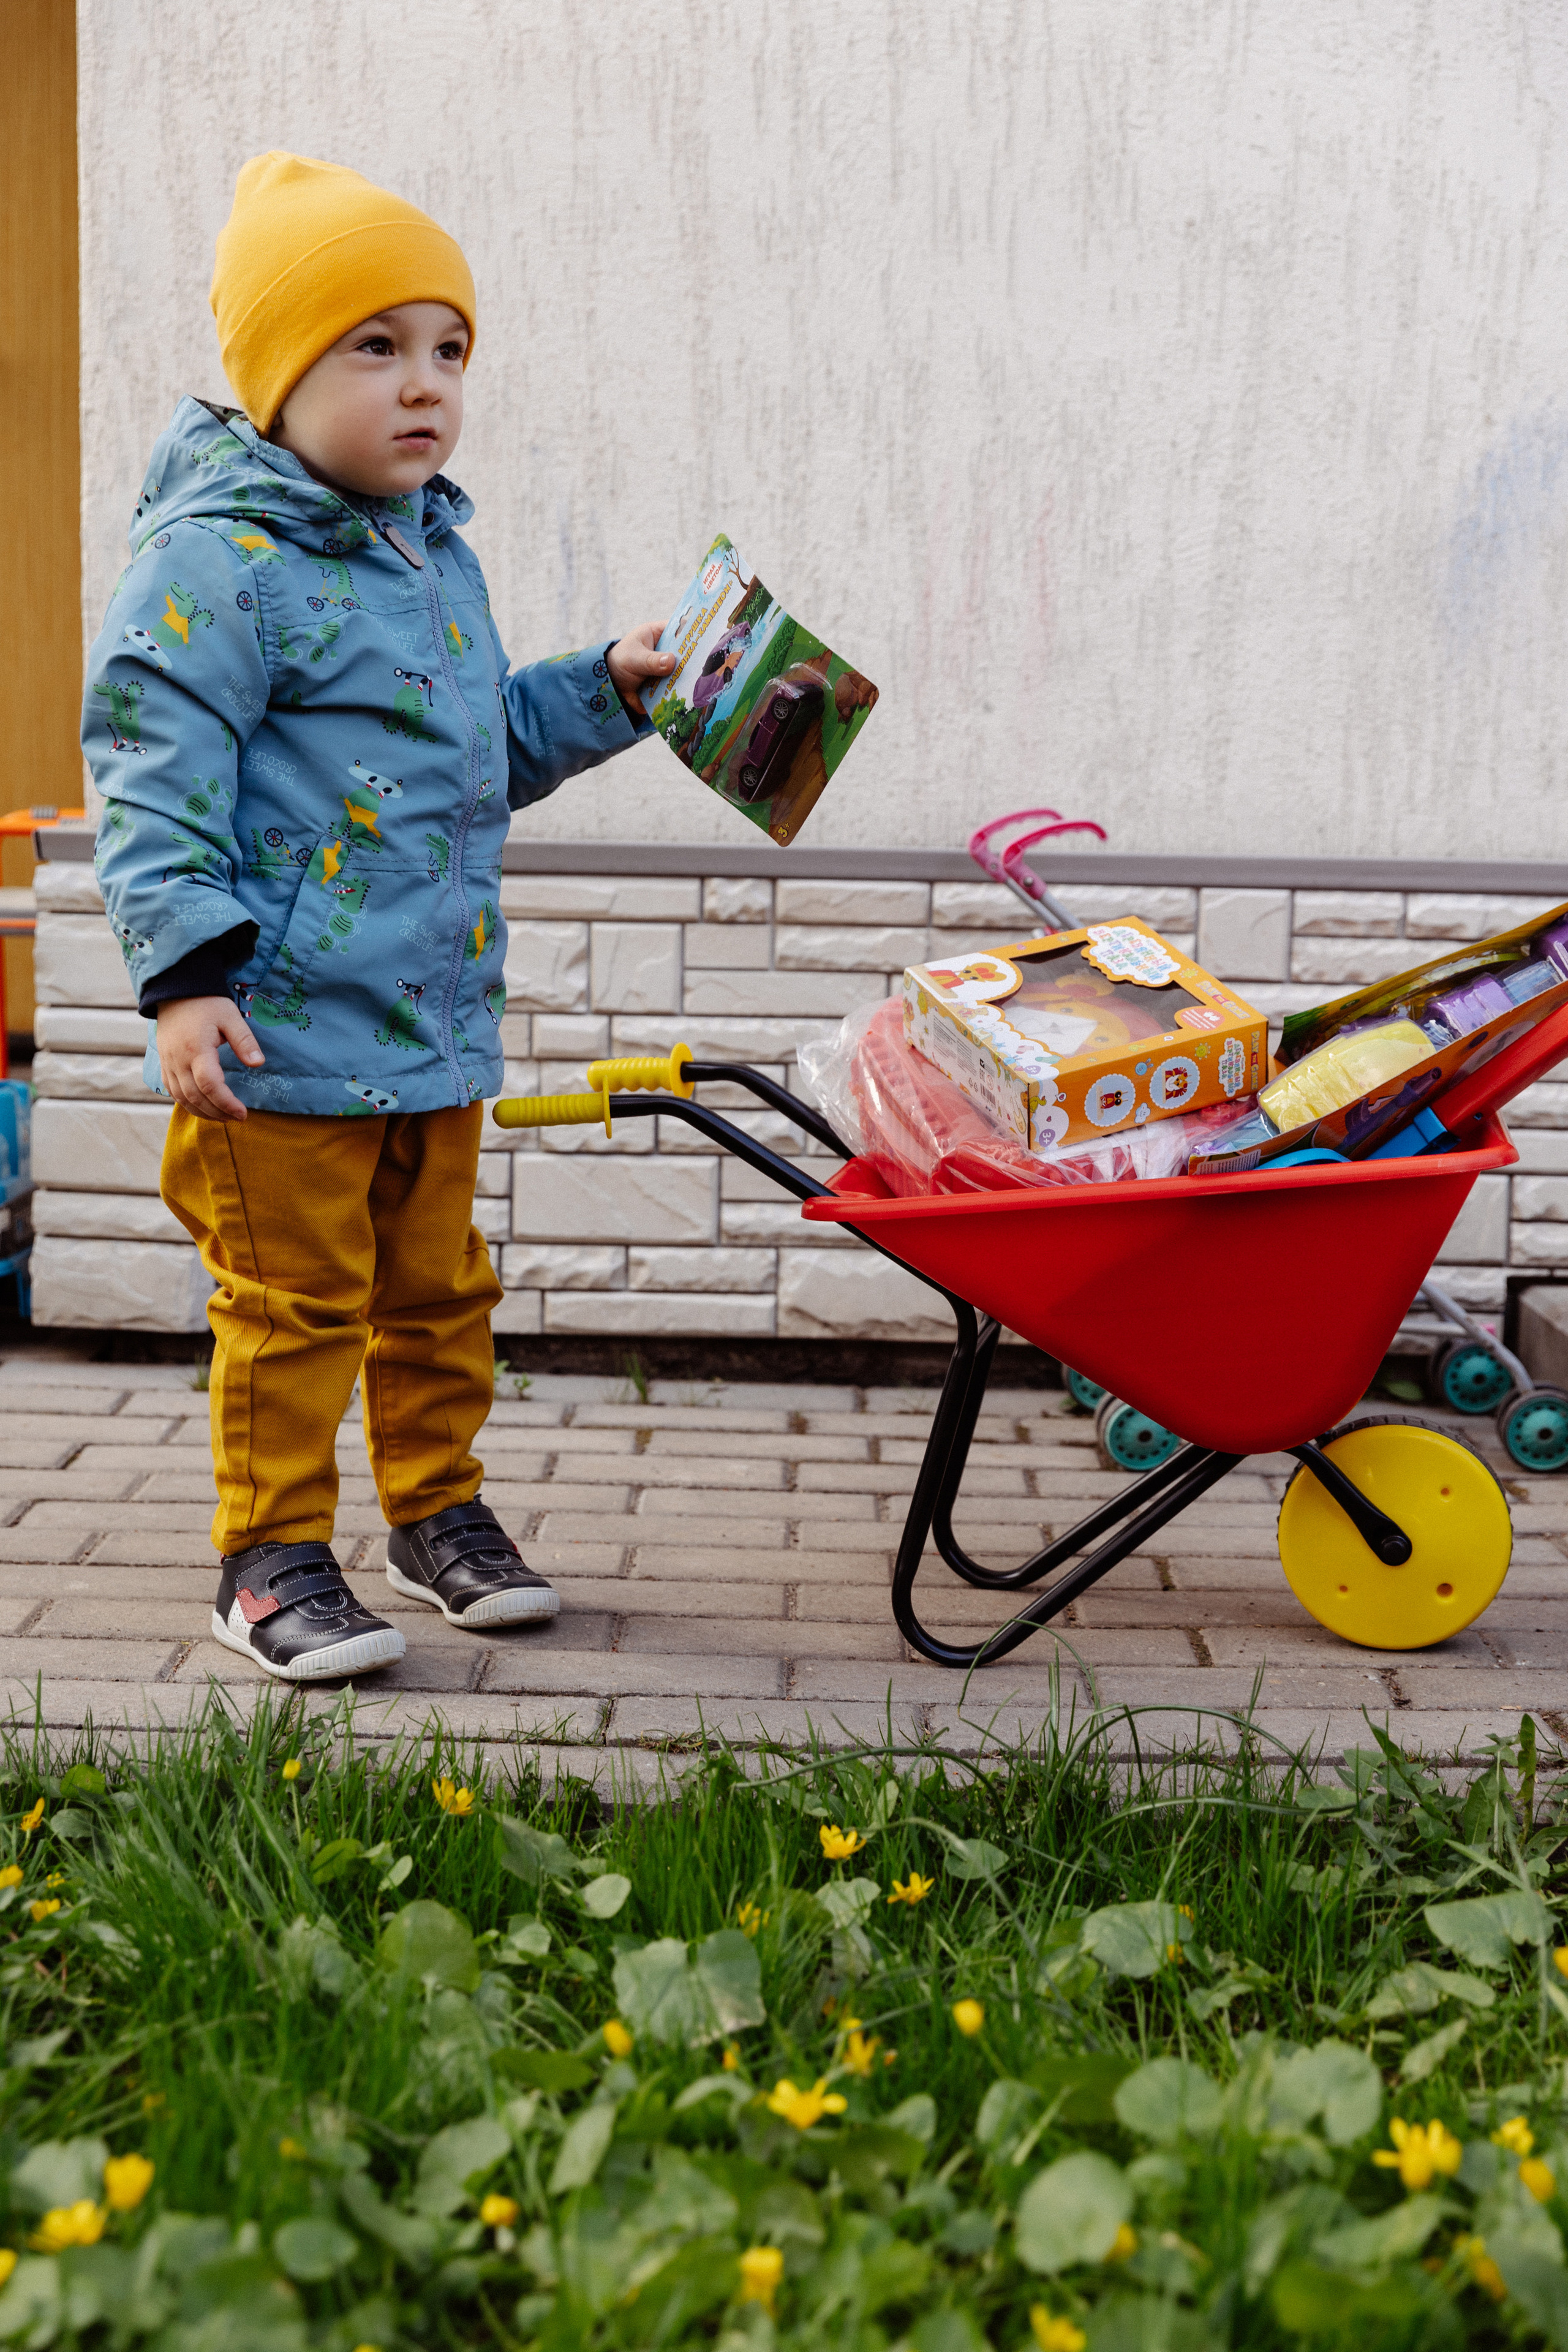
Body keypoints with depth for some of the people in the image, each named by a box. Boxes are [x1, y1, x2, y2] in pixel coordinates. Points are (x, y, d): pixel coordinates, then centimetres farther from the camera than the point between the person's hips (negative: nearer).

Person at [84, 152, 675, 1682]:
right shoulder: (218, 560, -14)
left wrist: (608, 692, 17)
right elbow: (154, 770, -19)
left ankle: (437, 1509, 33)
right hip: (285, 1035, -8)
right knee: (292, 1300, 0)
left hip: (435, 1027, 8)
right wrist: (184, 975, -25)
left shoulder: (435, 556, 14)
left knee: (437, 1286, 18)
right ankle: (272, 1554, 13)